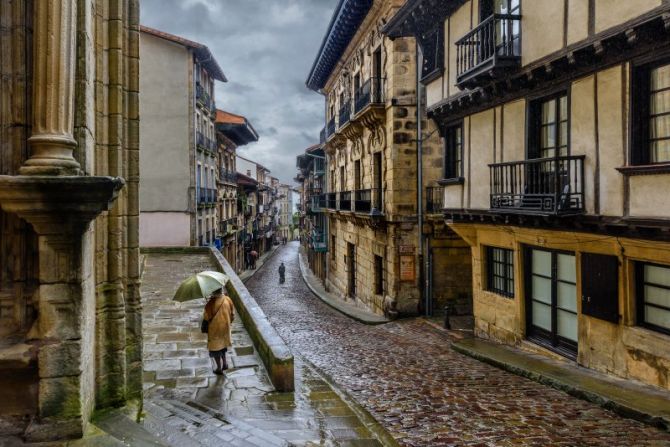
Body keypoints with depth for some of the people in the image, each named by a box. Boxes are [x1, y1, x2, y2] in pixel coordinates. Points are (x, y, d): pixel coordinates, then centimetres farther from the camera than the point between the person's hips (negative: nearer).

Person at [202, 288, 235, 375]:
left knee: (215, 348, 16)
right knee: (223, 345, 28)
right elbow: (232, 314, -3)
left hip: (215, 330, -4)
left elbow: (206, 318, -16)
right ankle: (224, 364, 40)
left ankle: (219, 369, 28)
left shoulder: (211, 303, -28)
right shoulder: (227, 299, -15)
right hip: (225, 328, 4)